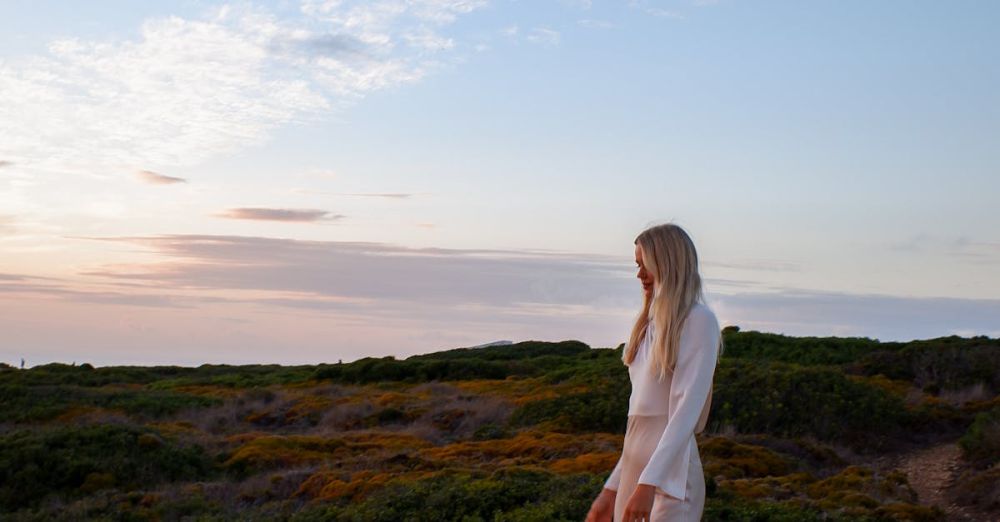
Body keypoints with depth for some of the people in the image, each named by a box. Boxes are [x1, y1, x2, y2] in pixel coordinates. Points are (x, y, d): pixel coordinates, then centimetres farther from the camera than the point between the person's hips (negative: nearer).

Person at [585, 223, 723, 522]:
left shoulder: (698, 321, -6)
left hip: (669, 476, -7)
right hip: (633, 473, 8)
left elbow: (686, 411, -16)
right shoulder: (651, 324, 17)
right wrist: (611, 490, 18)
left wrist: (649, 483, -25)